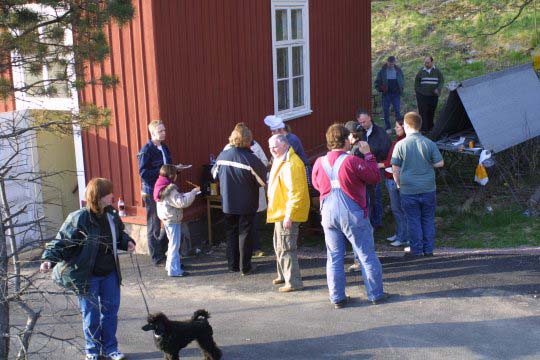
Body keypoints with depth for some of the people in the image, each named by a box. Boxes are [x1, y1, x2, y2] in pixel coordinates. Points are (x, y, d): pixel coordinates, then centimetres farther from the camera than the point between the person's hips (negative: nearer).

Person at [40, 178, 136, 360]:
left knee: (111, 310, 14)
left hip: (110, 274, 5)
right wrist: (50, 259, -32)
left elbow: (119, 234, 18)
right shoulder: (79, 219, -20)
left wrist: (127, 242, -1)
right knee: (91, 314, 8)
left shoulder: (112, 215, -1)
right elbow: (62, 241, -19)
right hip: (87, 276, -5)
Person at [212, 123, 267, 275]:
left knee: (231, 233, 16)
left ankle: (233, 265, 22)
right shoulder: (250, 159, -21)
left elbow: (215, 174, 9)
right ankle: (245, 267, 12)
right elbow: (263, 181, -13)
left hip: (227, 204, 4)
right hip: (246, 204, -4)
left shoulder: (223, 155, -7)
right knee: (245, 234, 7)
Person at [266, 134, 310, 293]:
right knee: (279, 246, 20)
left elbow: (295, 192, -25)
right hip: (280, 212, 11)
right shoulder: (280, 161, 14)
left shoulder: (291, 164, -21)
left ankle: (293, 282, -1)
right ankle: (284, 275, 34)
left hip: (287, 214, -11)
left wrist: (289, 215, -26)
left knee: (286, 248, -7)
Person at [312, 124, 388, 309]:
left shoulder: (319, 163, -1)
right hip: (353, 214, -4)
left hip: (329, 214, 4)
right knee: (367, 255, 8)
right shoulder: (352, 162, -17)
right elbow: (374, 177, -8)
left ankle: (337, 297, 14)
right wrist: (368, 154, 0)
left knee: (334, 257, 11)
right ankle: (376, 294, 15)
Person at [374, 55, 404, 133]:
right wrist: (379, 88, -14)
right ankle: (388, 128, 13)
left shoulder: (398, 70, 4)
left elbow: (402, 81, 15)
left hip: (396, 94, 0)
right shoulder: (382, 71, -1)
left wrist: (401, 89, 0)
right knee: (386, 111, 3)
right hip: (386, 94, 0)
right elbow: (377, 82, 4)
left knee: (397, 111, -2)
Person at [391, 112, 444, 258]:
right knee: (428, 220, 12)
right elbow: (440, 163, 1)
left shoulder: (400, 145, -8)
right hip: (428, 188, 2)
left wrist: (398, 183, 9)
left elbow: (395, 169, -5)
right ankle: (428, 250, 17)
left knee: (413, 220, 6)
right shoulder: (429, 143, -3)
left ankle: (416, 250, 11)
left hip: (408, 190, -2)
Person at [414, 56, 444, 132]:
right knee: (423, 112, -7)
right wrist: (418, 91, 2)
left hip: (433, 96, 2)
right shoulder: (421, 71, 3)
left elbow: (442, 81, 6)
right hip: (422, 96, -1)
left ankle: (430, 127, 20)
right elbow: (416, 82, 10)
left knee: (431, 113, 9)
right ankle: (423, 128, -5)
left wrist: (438, 89, -10)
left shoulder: (437, 71, 4)